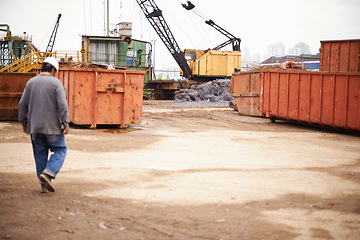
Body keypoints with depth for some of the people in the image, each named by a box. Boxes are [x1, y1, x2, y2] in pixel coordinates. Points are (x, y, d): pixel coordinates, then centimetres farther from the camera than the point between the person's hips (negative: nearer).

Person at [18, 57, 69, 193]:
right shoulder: (56, 83, -8)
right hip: (52, 126, -4)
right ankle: (48, 174, -11)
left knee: (40, 155, 11)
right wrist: (65, 124, -10)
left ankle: (44, 184, 12)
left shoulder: (31, 82, 6)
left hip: (35, 126, 4)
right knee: (60, 150, 9)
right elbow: (62, 105, -15)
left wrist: (24, 122, 17)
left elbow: (22, 104, 8)